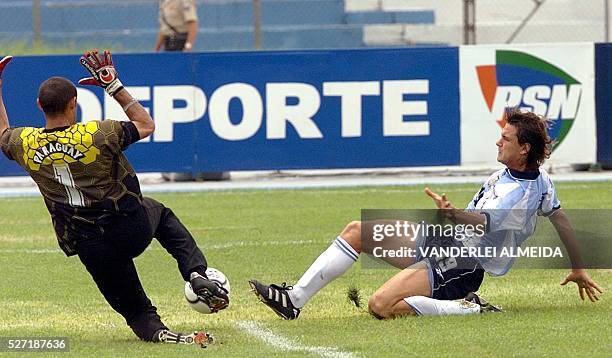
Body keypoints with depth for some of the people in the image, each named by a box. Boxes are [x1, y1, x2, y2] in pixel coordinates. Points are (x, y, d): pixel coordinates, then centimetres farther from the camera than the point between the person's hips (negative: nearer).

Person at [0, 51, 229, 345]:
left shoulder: (25, 144, -7)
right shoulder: (97, 134, -18)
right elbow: (146, 125, 0)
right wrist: (114, 86, 3)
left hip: (89, 248, 2)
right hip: (133, 228, -2)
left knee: (135, 309, 15)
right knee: (162, 214, 34)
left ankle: (156, 332, -18)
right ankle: (197, 274, 14)